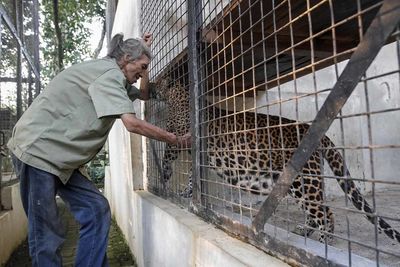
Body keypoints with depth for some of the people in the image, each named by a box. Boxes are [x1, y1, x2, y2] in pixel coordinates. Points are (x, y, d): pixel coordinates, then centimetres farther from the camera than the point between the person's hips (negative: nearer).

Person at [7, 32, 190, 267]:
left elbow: (144, 94, 27)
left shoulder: (114, 78, 16)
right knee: (47, 235, -5)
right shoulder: (109, 72, -14)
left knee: (97, 210, 2)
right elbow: (132, 124, -23)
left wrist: (143, 50, 18)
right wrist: (174, 139, -12)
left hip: (59, 157, 10)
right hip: (38, 148, -10)